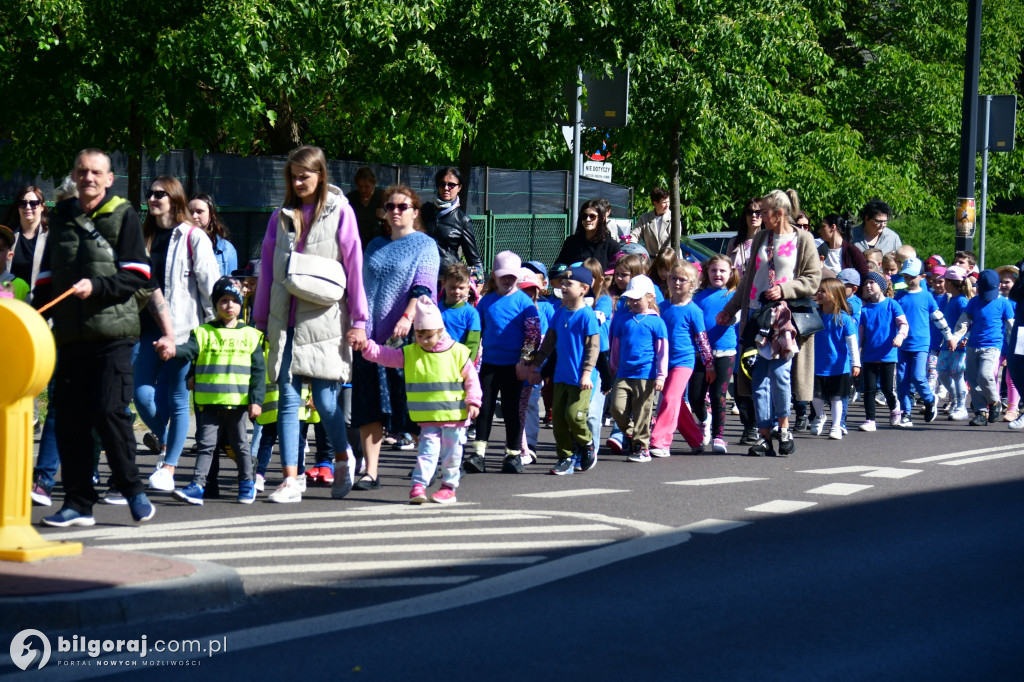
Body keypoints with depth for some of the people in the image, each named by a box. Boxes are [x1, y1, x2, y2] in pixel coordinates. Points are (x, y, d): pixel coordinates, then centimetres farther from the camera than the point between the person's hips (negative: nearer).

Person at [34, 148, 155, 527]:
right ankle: (78, 503, 8)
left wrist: (96, 287, -17)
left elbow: (138, 275, -4)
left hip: (112, 332, -5)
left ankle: (132, 489, 4)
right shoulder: (61, 218, 17)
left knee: (109, 411, -12)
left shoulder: (123, 216, 3)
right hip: (70, 335, 5)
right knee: (69, 418, 1)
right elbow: (46, 278, 23)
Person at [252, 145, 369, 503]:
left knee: (325, 402, -3)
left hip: (324, 320, -3)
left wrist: (358, 320, -3)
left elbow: (354, 266, 0)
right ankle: (290, 480, -2)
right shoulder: (281, 217, 13)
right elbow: (267, 269, 16)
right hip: (286, 322, 4)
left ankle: (343, 459, 23)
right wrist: (260, 319, 14)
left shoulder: (339, 212, 2)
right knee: (288, 400, -2)